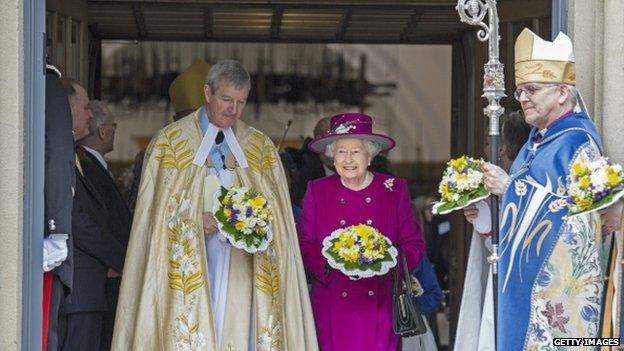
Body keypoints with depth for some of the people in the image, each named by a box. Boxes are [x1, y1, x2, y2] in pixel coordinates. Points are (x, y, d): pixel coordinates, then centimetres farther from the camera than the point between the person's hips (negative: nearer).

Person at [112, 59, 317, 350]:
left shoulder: (261, 148, 13)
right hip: (188, 268, -2)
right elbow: (154, 211, 3)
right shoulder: (169, 142, 6)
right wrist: (195, 220, -13)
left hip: (239, 269, 2)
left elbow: (276, 214, 13)